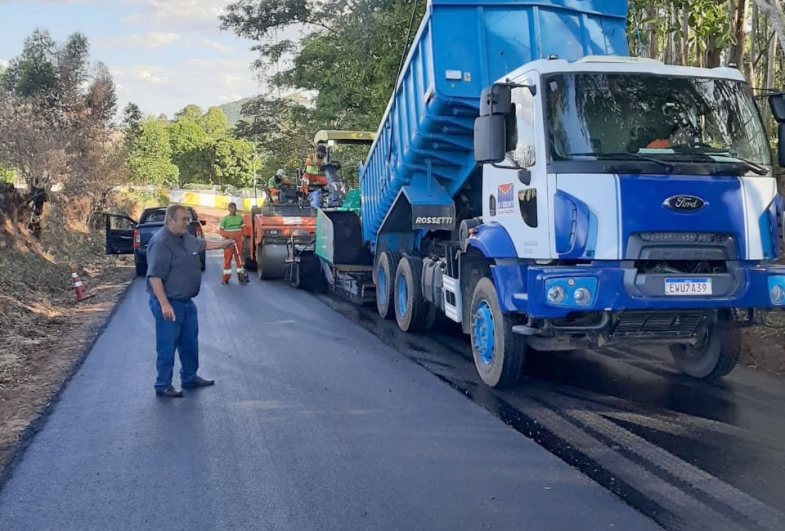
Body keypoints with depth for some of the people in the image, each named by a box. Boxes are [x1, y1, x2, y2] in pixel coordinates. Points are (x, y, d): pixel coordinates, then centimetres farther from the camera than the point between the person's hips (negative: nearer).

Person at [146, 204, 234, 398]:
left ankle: (190, 378, 34)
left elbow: (201, 244, 31)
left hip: (186, 302, 10)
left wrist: (221, 244, 38)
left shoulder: (185, 237, 7)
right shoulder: (161, 242, -23)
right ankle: (163, 386, 11)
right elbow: (155, 276, -27)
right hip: (169, 304, -10)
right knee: (167, 347, 0)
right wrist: (164, 304, -32)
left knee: (190, 343, 19)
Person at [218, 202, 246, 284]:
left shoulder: (240, 218, 6)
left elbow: (243, 228, 15)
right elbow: (221, 230, -5)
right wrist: (228, 236, -17)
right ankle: (226, 277, 6)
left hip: (239, 241, 3)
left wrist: (242, 236, 2)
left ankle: (241, 275, 14)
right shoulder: (225, 219, -4)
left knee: (239, 258, 7)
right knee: (227, 258, 0)